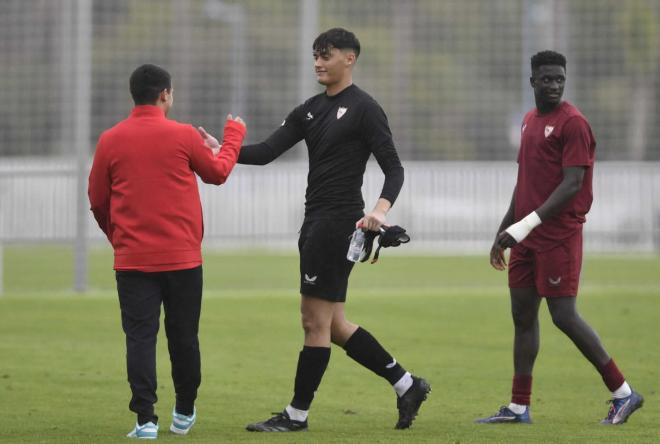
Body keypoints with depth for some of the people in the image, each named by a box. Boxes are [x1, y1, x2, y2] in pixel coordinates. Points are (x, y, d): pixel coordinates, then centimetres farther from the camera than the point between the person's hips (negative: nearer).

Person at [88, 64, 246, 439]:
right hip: (182, 257, -1)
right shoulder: (183, 135, -6)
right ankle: (184, 413, 25)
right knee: (183, 337, 12)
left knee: (140, 337, 0)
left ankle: (146, 419, -8)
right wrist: (234, 135, 27)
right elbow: (218, 173, 10)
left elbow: (98, 200, 8)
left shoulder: (110, 141, 0)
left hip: (132, 258, 1)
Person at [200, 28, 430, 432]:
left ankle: (297, 414, 2)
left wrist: (380, 209, -26)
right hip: (316, 221, 9)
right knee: (333, 325, 10)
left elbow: (394, 168, -9)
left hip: (339, 222, -9)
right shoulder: (310, 110, 15)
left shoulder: (365, 109, -7)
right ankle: (407, 386, 19)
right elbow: (267, 152, 8)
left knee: (316, 322, -4)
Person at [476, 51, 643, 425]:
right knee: (523, 314, 7)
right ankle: (519, 407, 12)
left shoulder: (572, 123, -11)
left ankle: (623, 394, 1)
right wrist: (504, 231, 22)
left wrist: (527, 224, -23)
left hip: (558, 236, -8)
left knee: (565, 316, -9)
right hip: (527, 238, 8)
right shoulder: (530, 121, 15)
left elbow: (572, 184, -18)